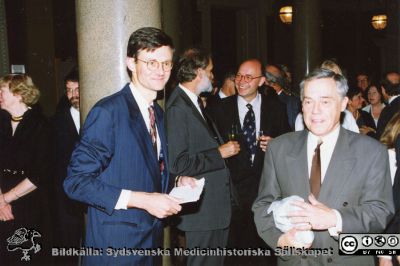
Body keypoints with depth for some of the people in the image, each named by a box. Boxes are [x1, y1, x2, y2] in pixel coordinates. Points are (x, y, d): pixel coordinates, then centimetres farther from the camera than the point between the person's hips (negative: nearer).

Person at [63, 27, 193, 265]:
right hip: (115, 245, -7)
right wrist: (140, 200, -24)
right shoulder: (108, 111, -17)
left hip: (152, 239, 8)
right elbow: (77, 181, -20)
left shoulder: (158, 113, 8)